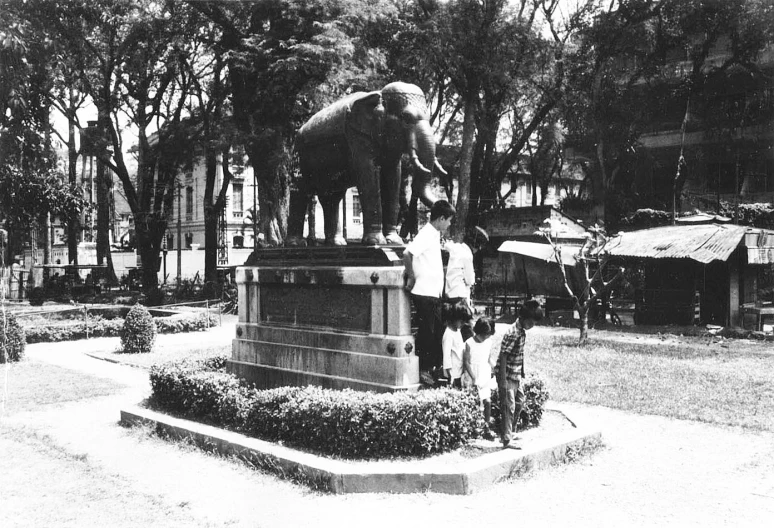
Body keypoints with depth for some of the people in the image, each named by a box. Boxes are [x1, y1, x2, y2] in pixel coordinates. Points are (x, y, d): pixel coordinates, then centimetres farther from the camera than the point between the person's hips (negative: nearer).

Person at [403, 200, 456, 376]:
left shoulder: (434, 234, 14)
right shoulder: (426, 234, -16)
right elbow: (407, 254, -28)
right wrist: (412, 277, -19)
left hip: (434, 293, 9)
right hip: (424, 293, -9)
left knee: (439, 330, 13)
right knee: (426, 332, -2)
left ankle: (436, 367, 22)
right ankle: (423, 370, 8)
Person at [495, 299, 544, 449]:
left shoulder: (522, 331, 6)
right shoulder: (513, 333, -22)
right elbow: (503, 357, -23)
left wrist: (521, 373, 19)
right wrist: (503, 381, -23)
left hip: (516, 375, 10)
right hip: (507, 375, -10)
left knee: (519, 403, 19)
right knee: (508, 407, -4)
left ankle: (509, 433, 32)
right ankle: (506, 441, 3)